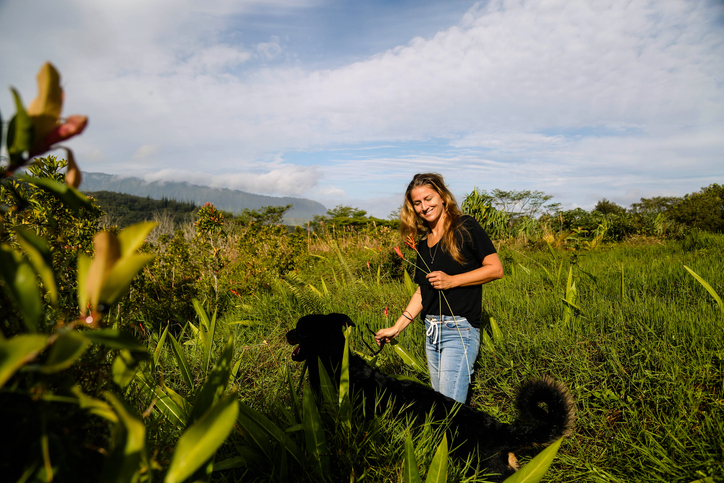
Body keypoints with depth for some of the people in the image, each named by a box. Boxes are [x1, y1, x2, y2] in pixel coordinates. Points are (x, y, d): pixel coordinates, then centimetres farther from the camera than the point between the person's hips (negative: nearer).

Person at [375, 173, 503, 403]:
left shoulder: (466, 227, -5)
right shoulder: (423, 244, 13)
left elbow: (496, 269, -8)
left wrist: (451, 280, -17)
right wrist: (396, 328, 13)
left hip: (460, 329, -7)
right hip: (432, 332, 7)